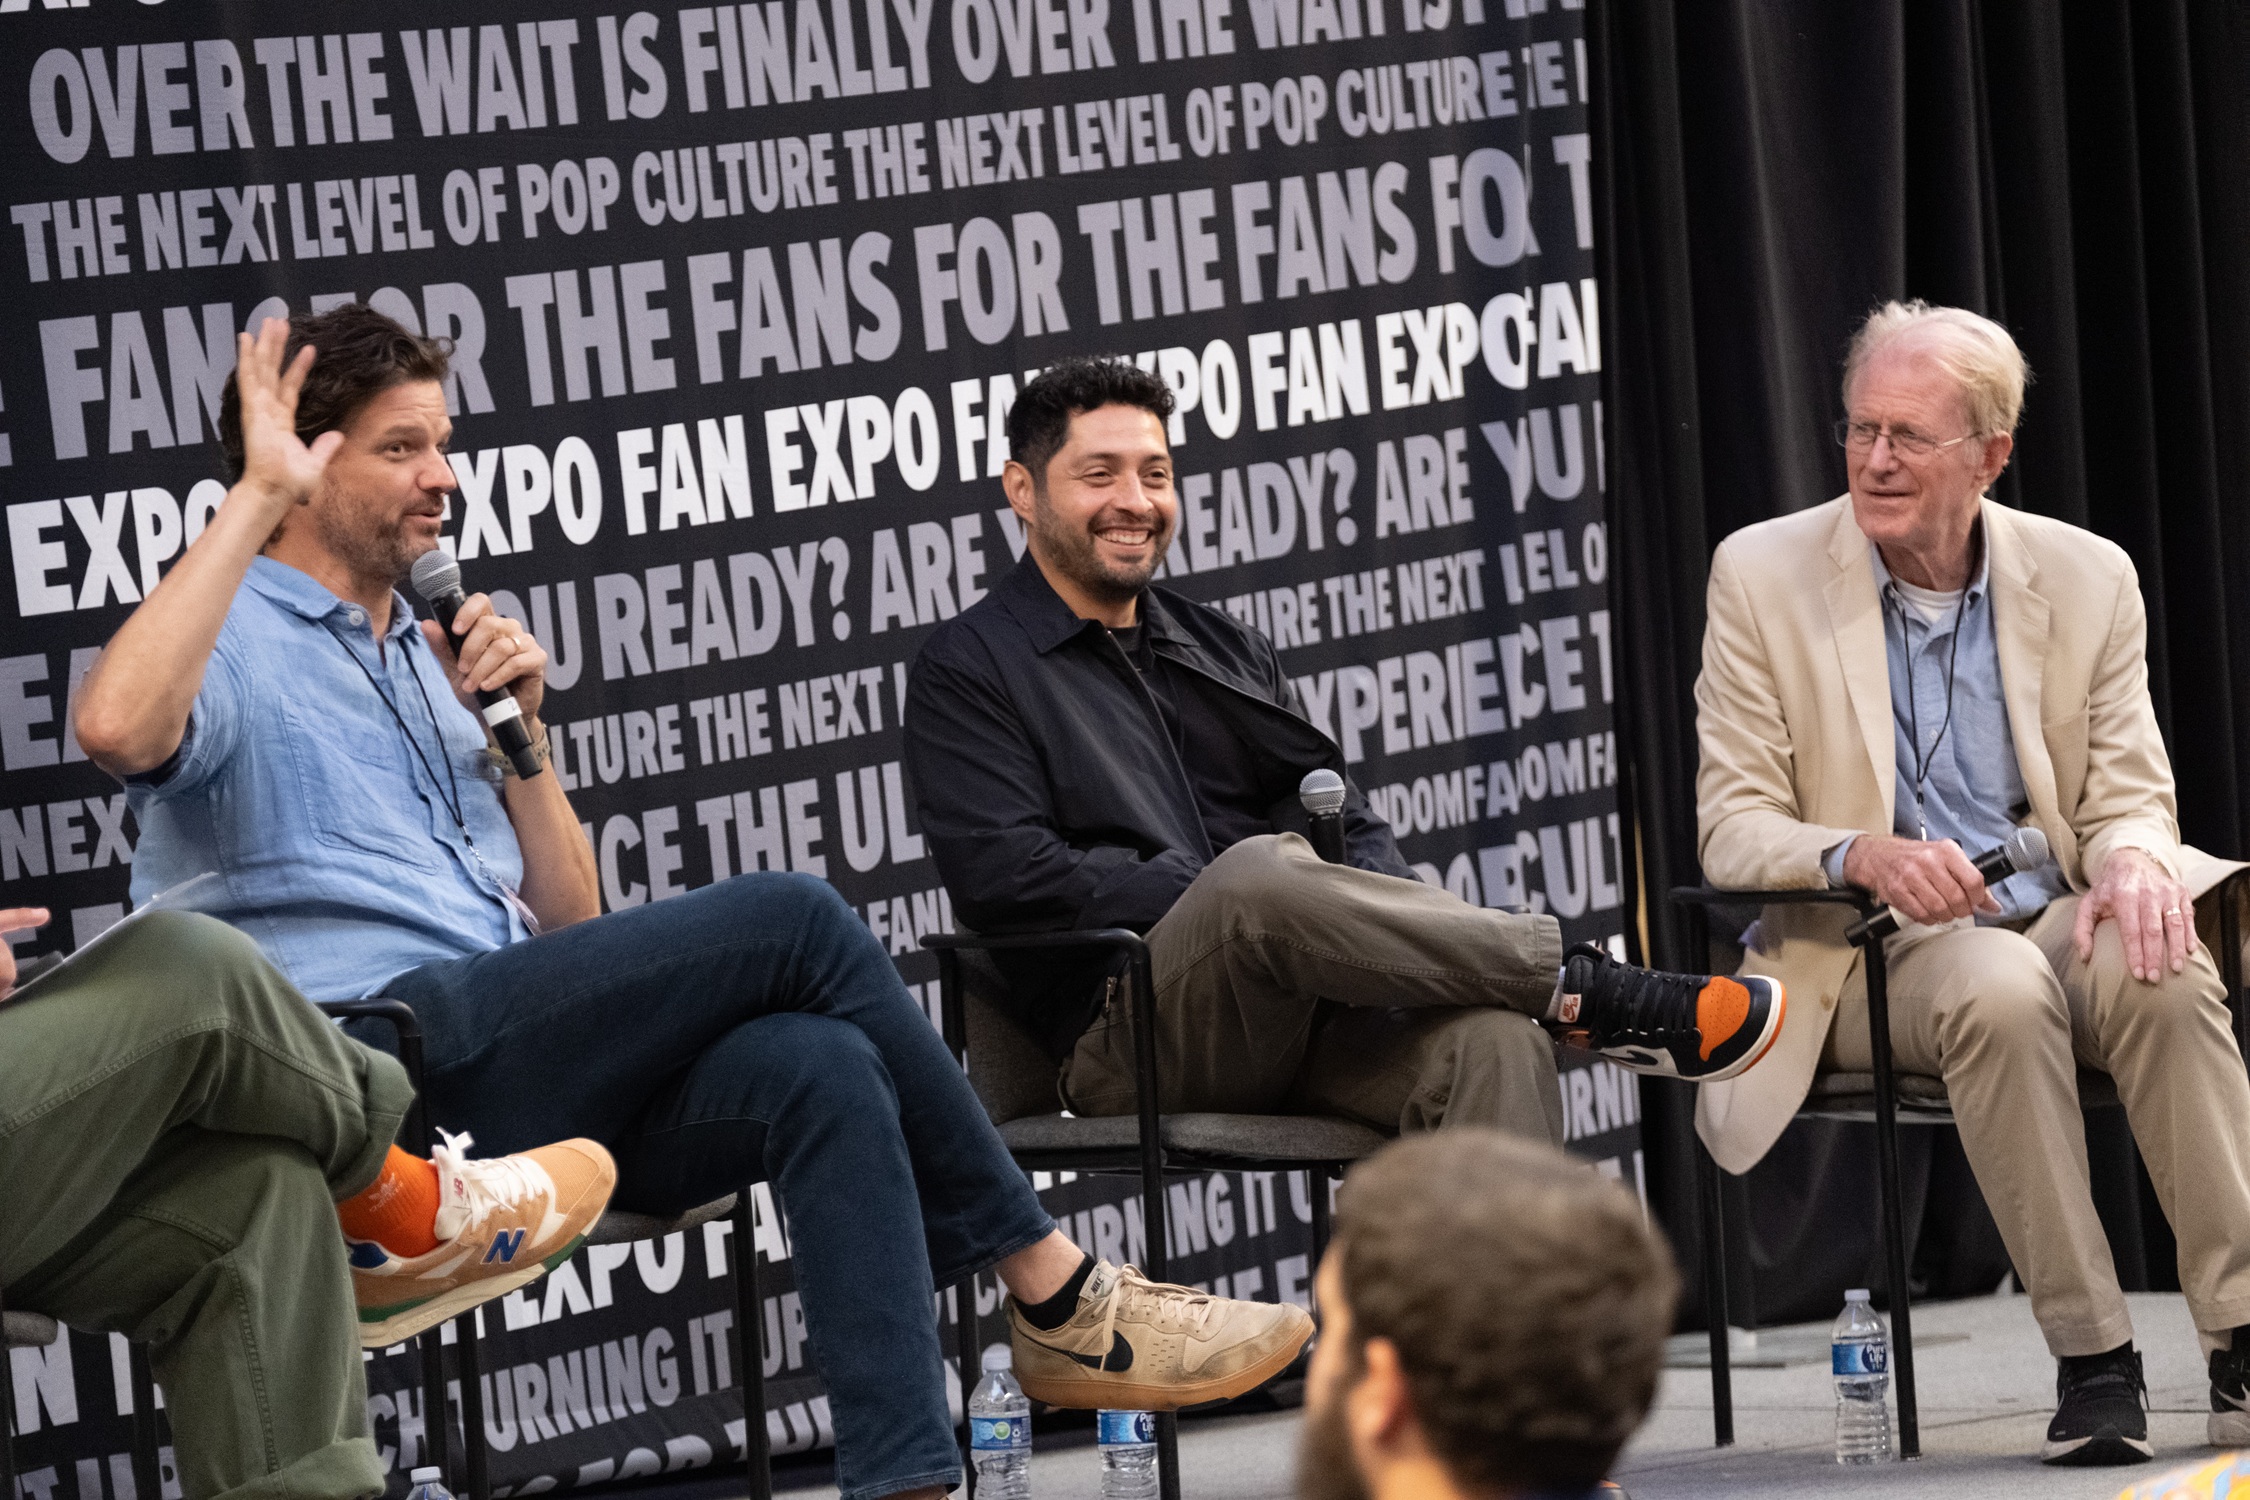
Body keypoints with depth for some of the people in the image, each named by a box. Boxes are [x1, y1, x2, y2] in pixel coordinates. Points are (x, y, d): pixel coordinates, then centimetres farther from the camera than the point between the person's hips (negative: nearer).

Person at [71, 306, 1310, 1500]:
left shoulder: (421, 655, 27)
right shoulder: (233, 639, 4)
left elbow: (568, 931, 24)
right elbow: (118, 726, -24)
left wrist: (516, 731, 9)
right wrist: (257, 496, -15)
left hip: (520, 1075, 7)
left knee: (823, 1071, -23)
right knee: (792, 921, -19)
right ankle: (1057, 1298, -11)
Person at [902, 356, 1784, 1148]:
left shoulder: (1223, 651, 27)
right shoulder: (970, 670, 9)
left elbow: (1346, 823, 21)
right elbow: (1001, 877, -6)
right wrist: (1224, 899, -13)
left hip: (1307, 1011, 5)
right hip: (1127, 1039, -5)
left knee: (1491, 1039, -28)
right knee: (1260, 873, -37)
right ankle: (1589, 992, -28)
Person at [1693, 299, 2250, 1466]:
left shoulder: (2088, 579, 7)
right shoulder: (1761, 575, 0)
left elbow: (2129, 798, 7)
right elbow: (1732, 830, -2)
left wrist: (2133, 859, -19)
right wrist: (1861, 855, -25)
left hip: (2056, 928, 2)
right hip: (1869, 959, -2)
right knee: (2002, 989, -36)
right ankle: (2089, 1361, -30)